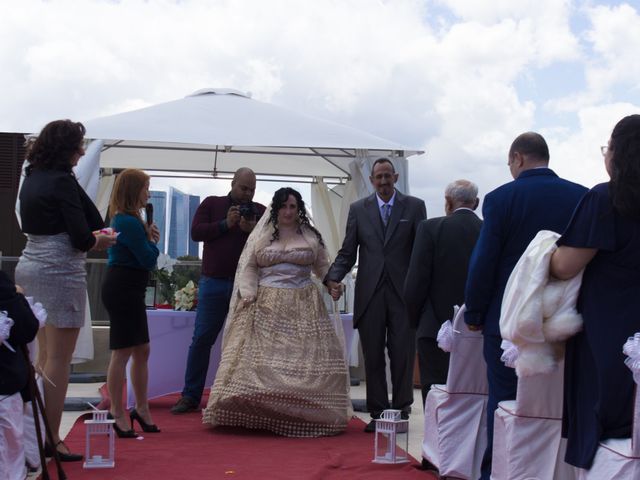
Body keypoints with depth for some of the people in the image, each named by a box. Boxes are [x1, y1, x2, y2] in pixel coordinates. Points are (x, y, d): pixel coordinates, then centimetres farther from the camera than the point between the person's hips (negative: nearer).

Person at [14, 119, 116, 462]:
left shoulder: (32, 178, 12)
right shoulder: (62, 181, -14)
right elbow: (82, 238, -17)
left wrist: (91, 236, 6)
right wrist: (101, 240, 4)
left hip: (30, 265, 9)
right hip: (59, 272, -9)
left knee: (45, 355, 14)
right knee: (59, 359, -3)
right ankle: (51, 440, 1)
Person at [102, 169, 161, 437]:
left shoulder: (122, 219, 14)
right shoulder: (130, 222, -17)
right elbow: (149, 259, -17)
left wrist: (148, 236, 1)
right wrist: (151, 239, 1)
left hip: (129, 291, 11)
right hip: (123, 290, -11)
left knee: (142, 350, 15)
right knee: (123, 352, -4)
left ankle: (141, 409, 24)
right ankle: (117, 414, 4)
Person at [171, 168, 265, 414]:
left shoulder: (261, 212, 8)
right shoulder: (211, 204, 8)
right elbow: (196, 232, -2)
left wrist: (252, 230, -16)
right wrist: (226, 224, -11)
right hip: (213, 282, 0)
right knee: (201, 339, 1)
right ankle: (191, 396, 8)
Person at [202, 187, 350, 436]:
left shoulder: (311, 236, 10)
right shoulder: (262, 234, 9)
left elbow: (323, 266, 16)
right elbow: (248, 266, 7)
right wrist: (248, 293, -7)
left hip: (303, 308, 1)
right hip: (266, 306, 0)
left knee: (305, 360, -4)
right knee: (261, 357, -7)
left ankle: (304, 415, 3)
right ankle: (258, 413, -2)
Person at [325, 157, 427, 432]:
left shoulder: (414, 206, 6)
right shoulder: (358, 209, 10)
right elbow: (348, 252, 8)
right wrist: (333, 277, -9)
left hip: (403, 292, -1)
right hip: (370, 293, 2)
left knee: (402, 355, 1)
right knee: (373, 356, 5)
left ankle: (401, 412, 14)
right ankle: (377, 413, 14)